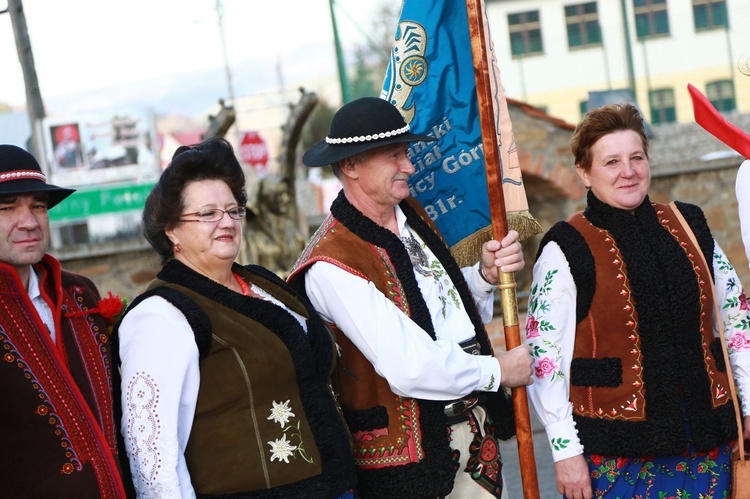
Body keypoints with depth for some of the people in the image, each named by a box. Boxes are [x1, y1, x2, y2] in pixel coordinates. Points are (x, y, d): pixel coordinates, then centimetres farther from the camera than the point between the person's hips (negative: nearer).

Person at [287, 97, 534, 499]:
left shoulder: (410, 213, 6)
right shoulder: (332, 265, -21)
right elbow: (411, 369, -25)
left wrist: (486, 274, -3)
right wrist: (497, 371, -11)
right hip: (407, 453, -7)